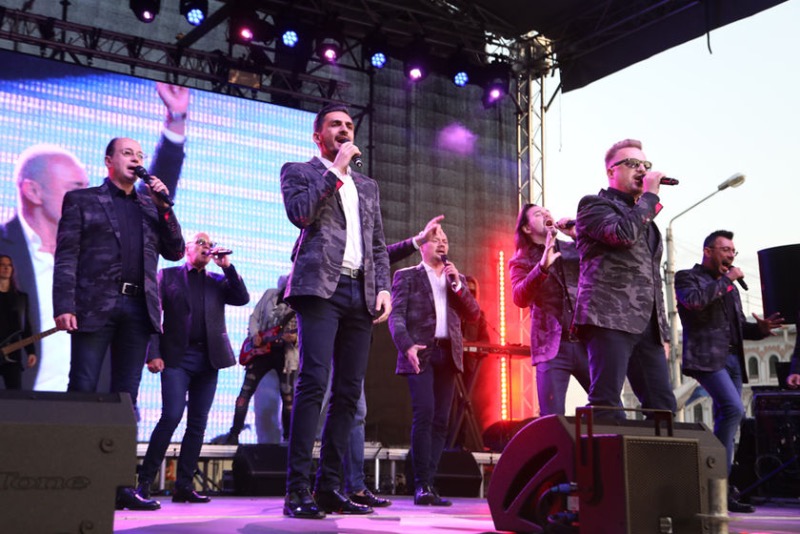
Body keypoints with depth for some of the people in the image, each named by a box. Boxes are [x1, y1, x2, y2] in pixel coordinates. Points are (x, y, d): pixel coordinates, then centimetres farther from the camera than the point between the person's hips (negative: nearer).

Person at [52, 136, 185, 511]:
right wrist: (64, 306, -12)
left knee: (126, 397, 2)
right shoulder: (82, 200, 9)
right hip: (95, 306, -4)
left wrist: (164, 206, 5)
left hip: (138, 309, 4)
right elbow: (66, 256, 0)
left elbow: (175, 252, 14)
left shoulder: (150, 206, 21)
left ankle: (120, 483, 3)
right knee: (82, 392, -6)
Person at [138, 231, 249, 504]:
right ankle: (144, 481, -6)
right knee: (172, 415, -15)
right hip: (177, 356, -4)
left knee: (198, 423, 2)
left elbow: (242, 298, 3)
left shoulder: (217, 281, 18)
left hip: (208, 359, 4)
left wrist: (227, 266, -2)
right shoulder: (168, 275, 9)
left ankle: (184, 485, 6)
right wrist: (154, 353, -9)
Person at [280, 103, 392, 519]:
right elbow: (299, 213, -10)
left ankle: (329, 487, 5)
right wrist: (336, 170, -4)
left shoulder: (367, 186, 25)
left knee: (349, 391, 1)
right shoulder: (299, 172, 11)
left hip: (360, 293, 6)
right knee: (314, 383, -16)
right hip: (320, 287, -5)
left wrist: (383, 286, 7)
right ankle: (297, 491, -15)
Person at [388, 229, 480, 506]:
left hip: (448, 354, 4)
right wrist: (407, 345, -20)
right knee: (424, 414, -16)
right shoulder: (406, 276, 9)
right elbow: (396, 315, -3)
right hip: (421, 352, -4)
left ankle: (428, 484, 2)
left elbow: (473, 315, 11)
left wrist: (457, 284, -2)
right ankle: (422, 484, -12)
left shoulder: (457, 279, 21)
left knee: (440, 420, -1)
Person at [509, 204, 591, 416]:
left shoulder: (574, 248, 15)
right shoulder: (521, 261, 6)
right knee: (552, 419, -7)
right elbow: (520, 298, -11)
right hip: (552, 347, -2)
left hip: (586, 341, 3)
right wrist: (543, 266, -25)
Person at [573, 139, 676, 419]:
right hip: (610, 320, -8)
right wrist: (650, 195, -4)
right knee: (607, 406, -13)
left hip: (647, 326, 8)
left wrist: (663, 331, 20)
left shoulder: (644, 216, 27)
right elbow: (623, 234, -17)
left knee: (663, 406, 2)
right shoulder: (594, 205, 5)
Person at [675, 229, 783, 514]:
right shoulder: (687, 277, 3)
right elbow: (693, 301, -19)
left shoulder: (729, 286, 25)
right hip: (706, 357, -8)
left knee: (725, 420, 4)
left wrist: (760, 328, 3)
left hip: (732, 359, 8)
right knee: (733, 409, -23)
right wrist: (725, 280, -10)